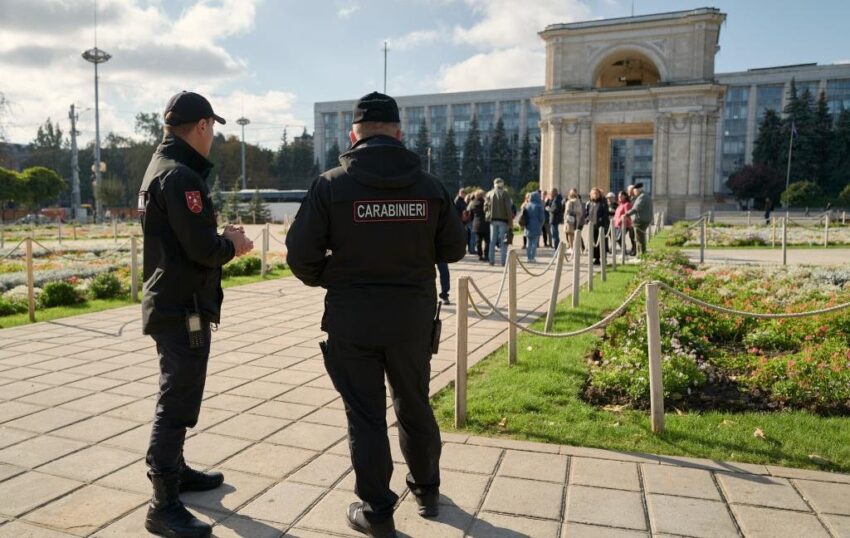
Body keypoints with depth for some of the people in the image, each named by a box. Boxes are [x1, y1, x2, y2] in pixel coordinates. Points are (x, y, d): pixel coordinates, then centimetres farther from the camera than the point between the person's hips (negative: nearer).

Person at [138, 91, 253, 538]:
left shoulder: (160, 168, 13)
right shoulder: (180, 176, -19)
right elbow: (202, 248, -24)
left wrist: (221, 238, 6)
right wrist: (231, 245, -5)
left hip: (168, 302, 11)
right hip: (183, 309, -11)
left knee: (178, 395, 21)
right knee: (177, 403, -4)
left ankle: (175, 470, 37)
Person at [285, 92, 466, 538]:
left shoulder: (330, 184, -10)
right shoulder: (429, 185, -3)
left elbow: (300, 255, -12)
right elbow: (454, 249, 6)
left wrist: (326, 279, 8)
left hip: (351, 318, -2)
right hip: (413, 316, 3)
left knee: (365, 415, 10)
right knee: (415, 406, 20)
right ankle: (426, 491, 38)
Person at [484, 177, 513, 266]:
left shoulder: (489, 194, 4)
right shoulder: (505, 194, -6)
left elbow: (486, 207, 1)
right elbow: (508, 209, -9)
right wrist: (510, 221, -6)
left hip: (492, 220, 3)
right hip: (503, 220, -3)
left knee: (492, 241, 8)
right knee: (503, 241, 1)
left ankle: (491, 260, 6)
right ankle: (503, 261, -3)